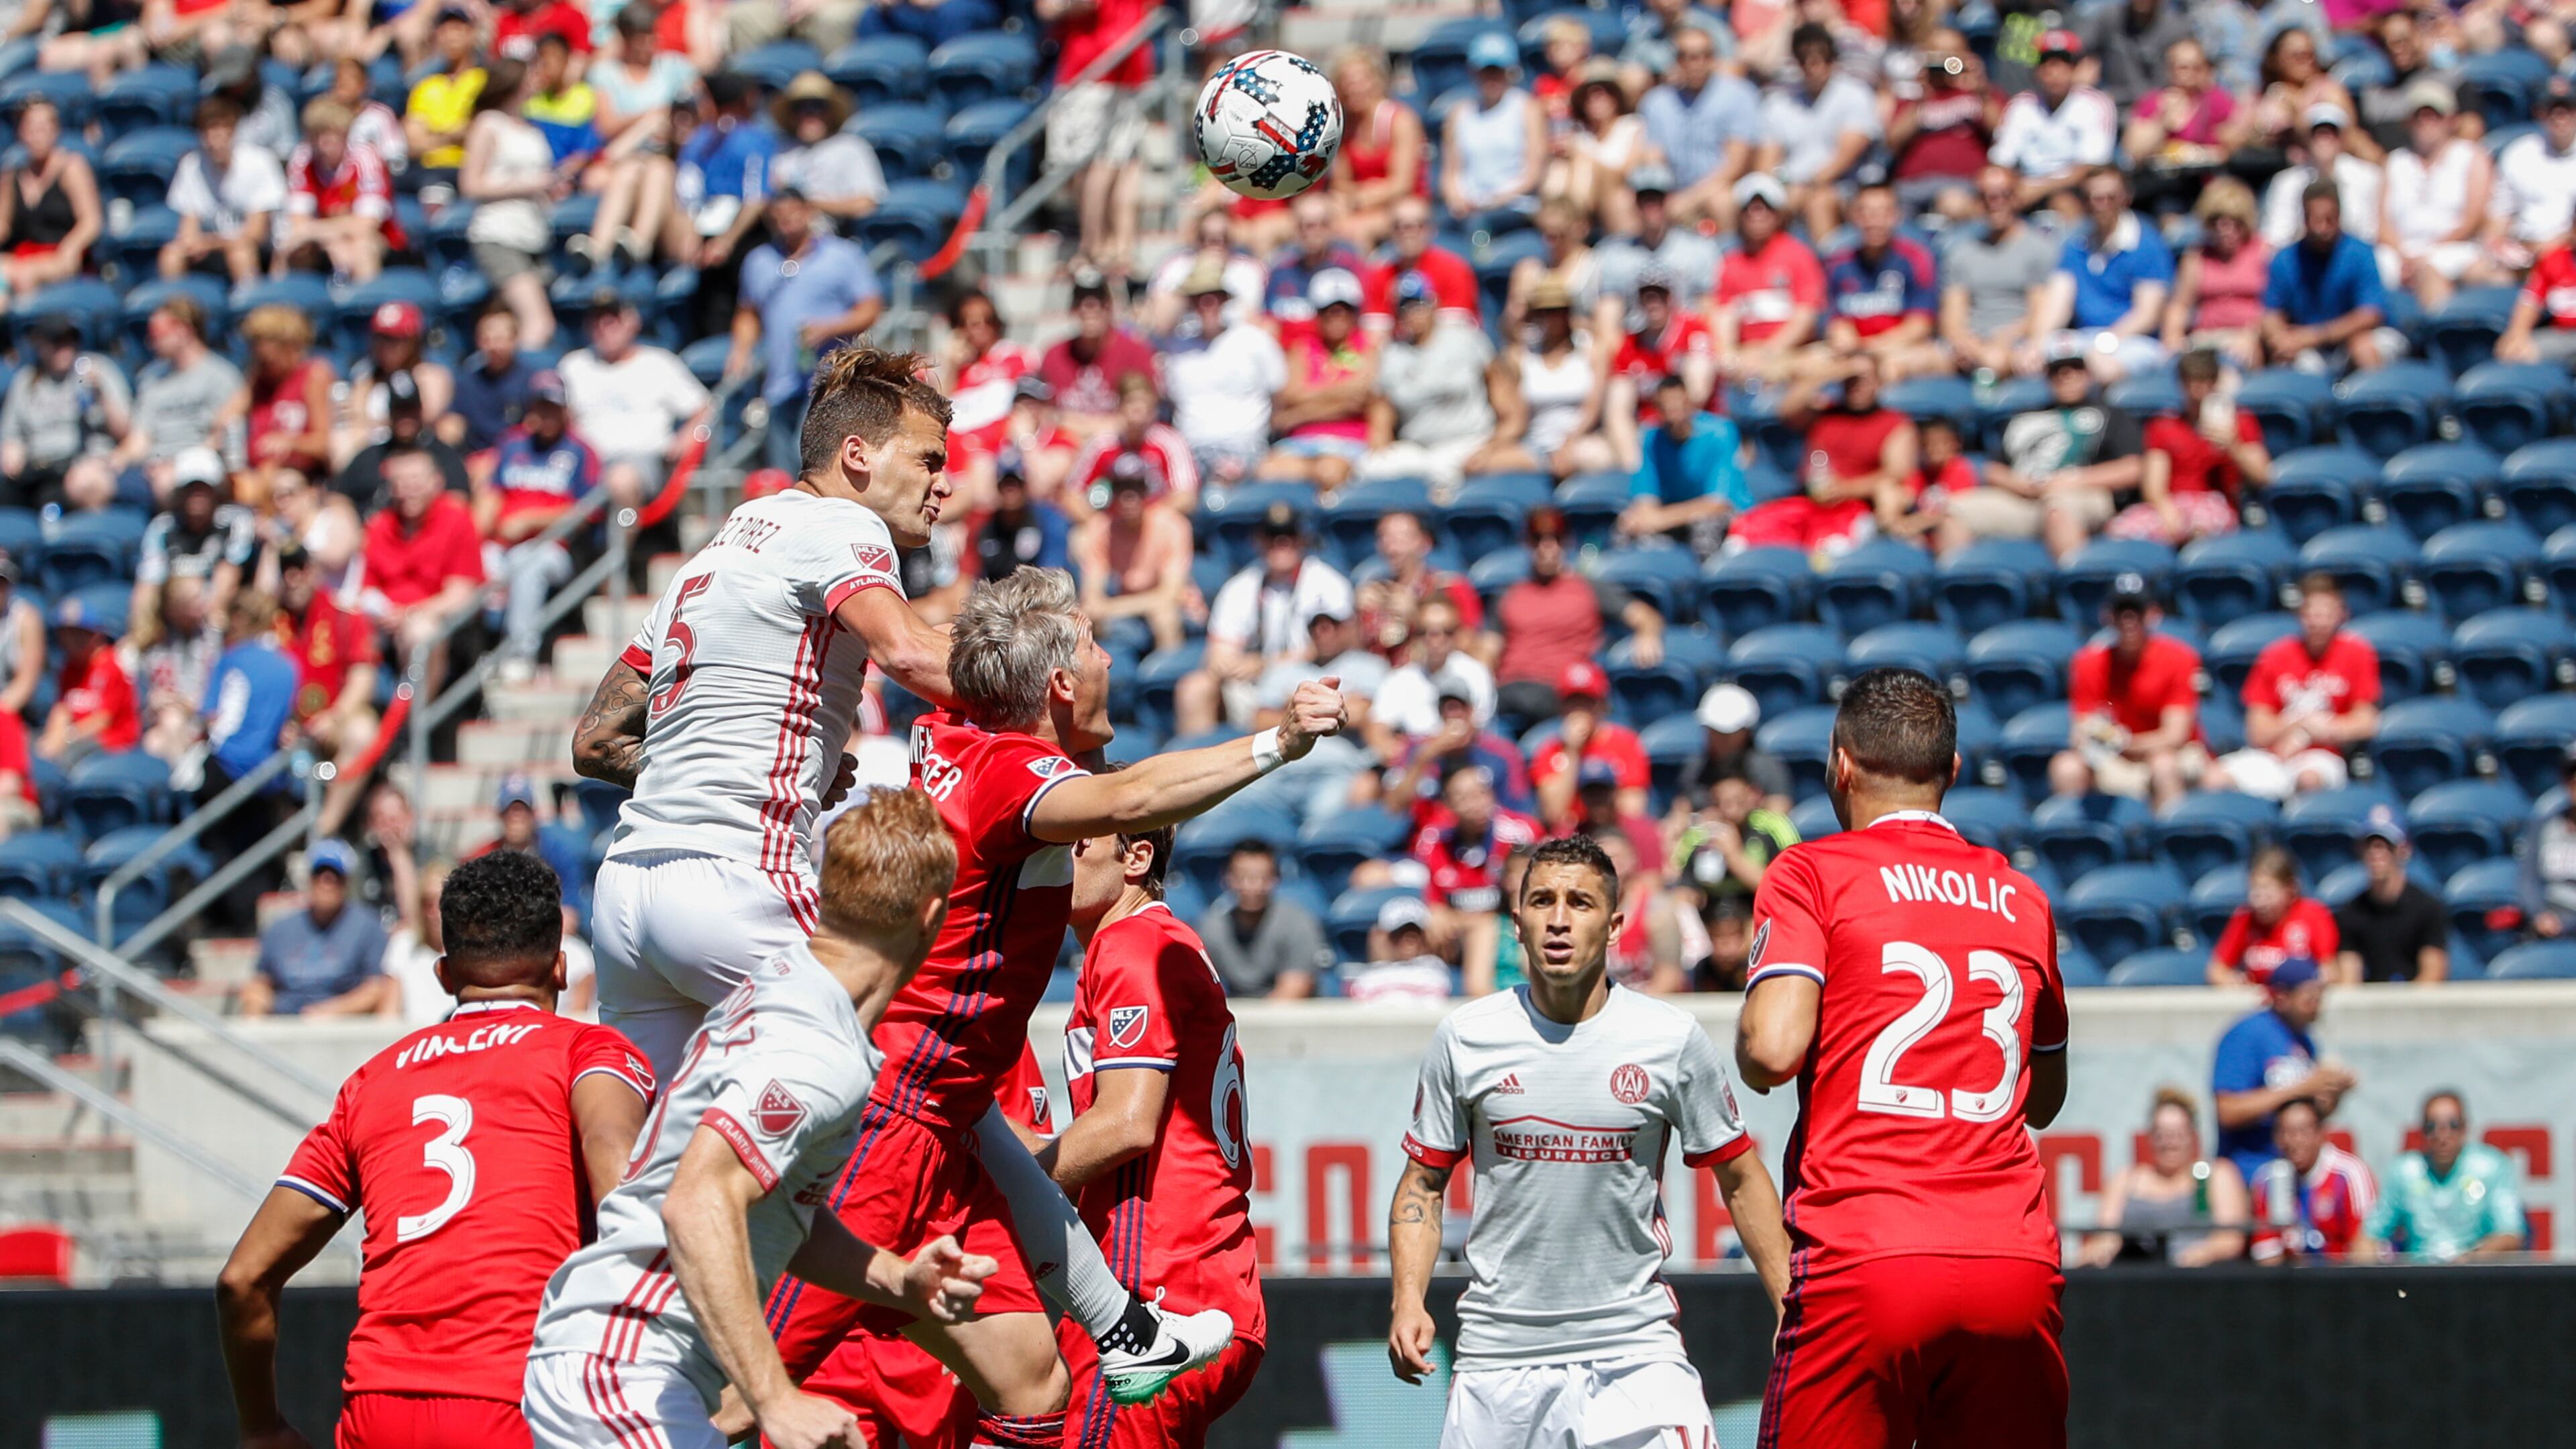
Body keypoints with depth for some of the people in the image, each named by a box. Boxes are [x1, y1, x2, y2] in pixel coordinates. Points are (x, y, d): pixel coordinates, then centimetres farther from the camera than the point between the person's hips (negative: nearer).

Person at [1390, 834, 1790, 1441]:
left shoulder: (1672, 1039, -1)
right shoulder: (1463, 1039, 1)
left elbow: (1740, 1178, 7)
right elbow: (1423, 1183, 8)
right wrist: (1408, 1300, -7)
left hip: (1633, 1341, -1)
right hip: (1498, 1352, 1)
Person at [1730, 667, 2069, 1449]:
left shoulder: (1810, 874, 3)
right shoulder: (2022, 900, 17)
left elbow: (1772, 1050, -10)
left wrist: (1746, 1048, 11)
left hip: (1863, 1260, -4)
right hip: (2016, 1261, 4)